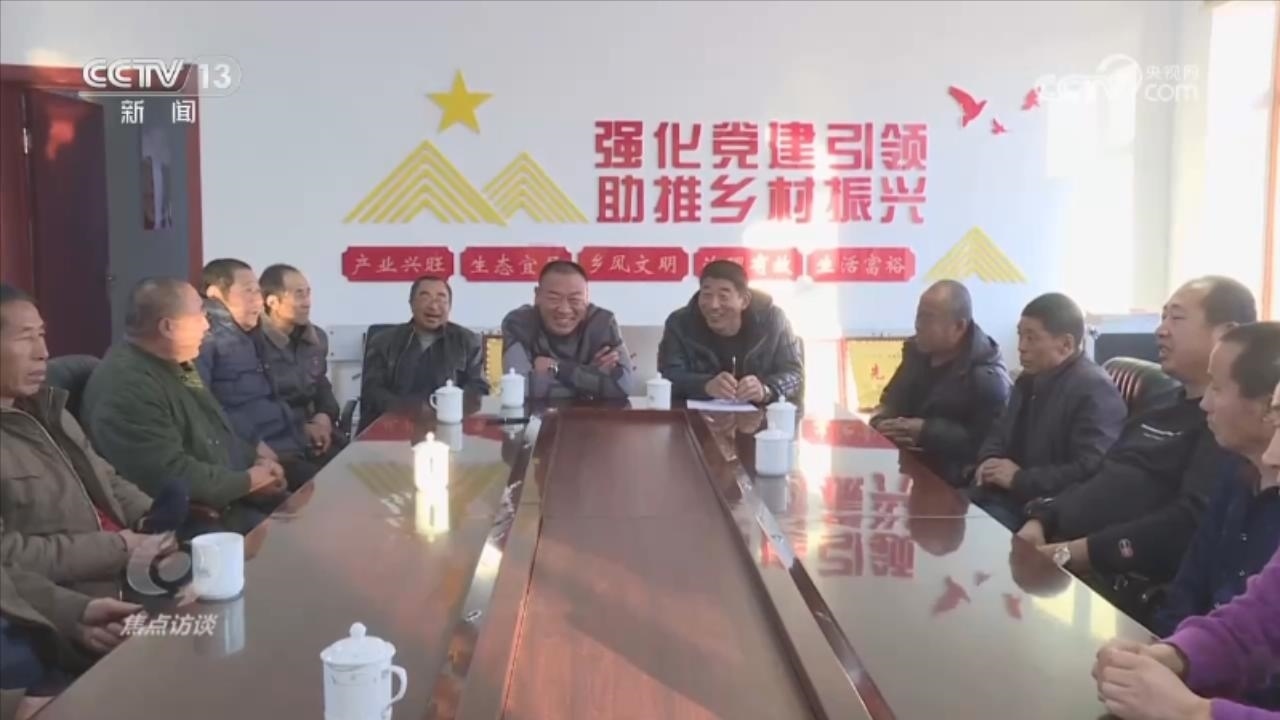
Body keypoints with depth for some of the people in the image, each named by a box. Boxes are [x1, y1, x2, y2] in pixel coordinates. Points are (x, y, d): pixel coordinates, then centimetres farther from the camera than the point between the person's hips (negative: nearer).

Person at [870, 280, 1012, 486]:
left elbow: (987, 441, -22)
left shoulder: (987, 376, -17)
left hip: (953, 479, -8)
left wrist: (925, 431, -23)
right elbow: (891, 402, 13)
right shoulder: (917, 351, 8)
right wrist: (882, 424, -11)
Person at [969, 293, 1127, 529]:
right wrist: (988, 460, 3)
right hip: (1007, 495, 9)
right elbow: (1001, 433, 27)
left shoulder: (1095, 390, -14)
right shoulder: (1030, 379, 15)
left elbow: (1091, 472, -25)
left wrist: (1020, 479, -19)